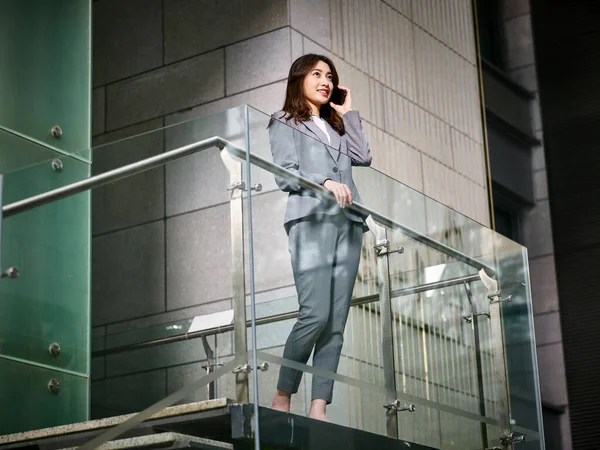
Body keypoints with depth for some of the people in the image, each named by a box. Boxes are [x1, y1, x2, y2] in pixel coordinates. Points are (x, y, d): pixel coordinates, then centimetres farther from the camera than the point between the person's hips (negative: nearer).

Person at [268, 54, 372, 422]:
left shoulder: (337, 125, 29)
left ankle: (319, 407, -7)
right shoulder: (285, 124, 13)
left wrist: (349, 112, 19)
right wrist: (325, 183, -16)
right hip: (311, 220, -6)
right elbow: (285, 175, -1)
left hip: (347, 224, 6)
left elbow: (363, 157, 12)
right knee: (316, 314, -19)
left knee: (337, 321, -4)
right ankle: (283, 397, -6)